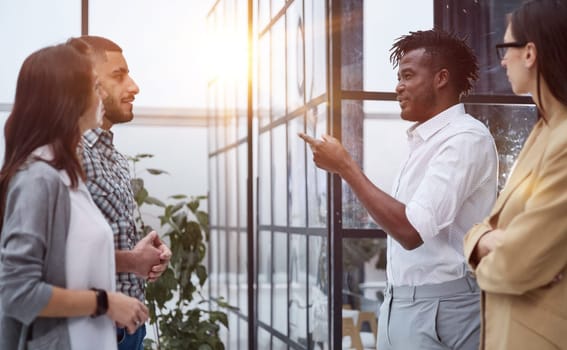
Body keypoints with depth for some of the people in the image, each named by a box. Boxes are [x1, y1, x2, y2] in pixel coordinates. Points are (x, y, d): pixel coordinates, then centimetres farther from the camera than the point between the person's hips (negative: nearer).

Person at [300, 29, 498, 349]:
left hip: (438, 308, -8)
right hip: (400, 303, 8)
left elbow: (412, 230, -24)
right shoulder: (426, 140, 13)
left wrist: (346, 167, -18)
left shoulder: (466, 138, -15)